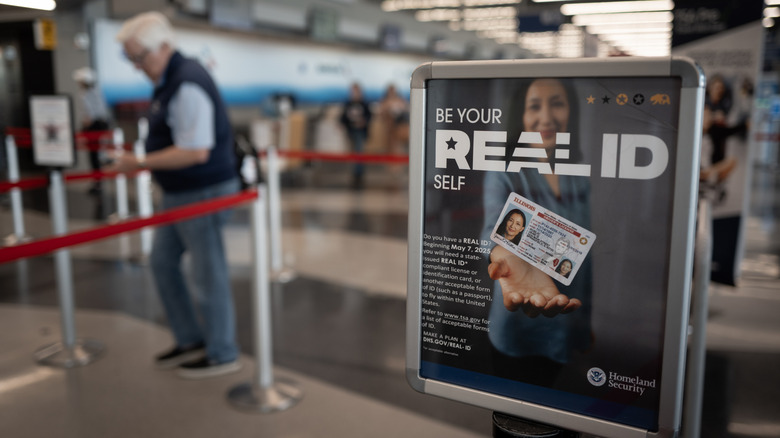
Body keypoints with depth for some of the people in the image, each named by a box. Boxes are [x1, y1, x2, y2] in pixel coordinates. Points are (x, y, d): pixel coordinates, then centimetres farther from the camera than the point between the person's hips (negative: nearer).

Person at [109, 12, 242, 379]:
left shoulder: (187, 85, -21)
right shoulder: (170, 80, 10)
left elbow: (195, 152, -27)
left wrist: (139, 164, -22)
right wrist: (142, 162, 14)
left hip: (203, 193, -11)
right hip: (181, 193, 11)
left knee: (208, 273, 1)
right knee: (162, 261, 18)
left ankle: (222, 356, 18)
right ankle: (191, 340, 31)